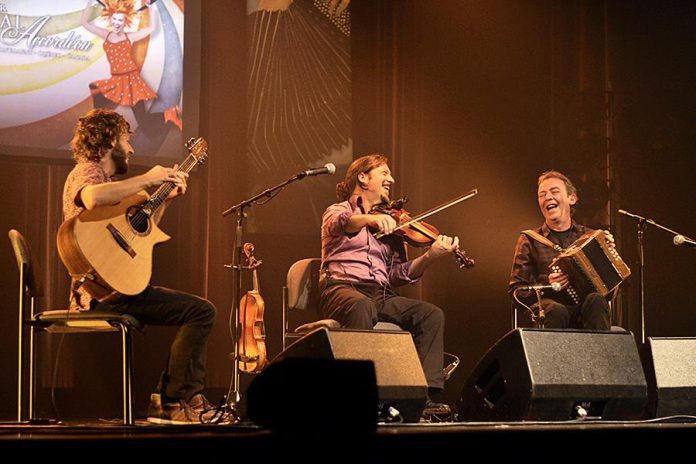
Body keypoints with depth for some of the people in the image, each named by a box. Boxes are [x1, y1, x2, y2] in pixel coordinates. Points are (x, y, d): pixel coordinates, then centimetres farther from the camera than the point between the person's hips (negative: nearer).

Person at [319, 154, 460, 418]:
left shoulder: (390, 226, 25)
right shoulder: (337, 211, 13)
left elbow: (397, 274, 12)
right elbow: (340, 224, -16)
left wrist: (430, 256, -5)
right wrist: (371, 219, -38)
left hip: (381, 294, 5)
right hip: (343, 288, -5)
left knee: (432, 314, -18)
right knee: (363, 307, -39)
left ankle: (425, 393, -26)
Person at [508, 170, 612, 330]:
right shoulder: (529, 241, 13)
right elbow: (516, 291, 7)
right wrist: (546, 286, -11)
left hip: (584, 311, 2)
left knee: (595, 300, -33)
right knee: (556, 311, -37)